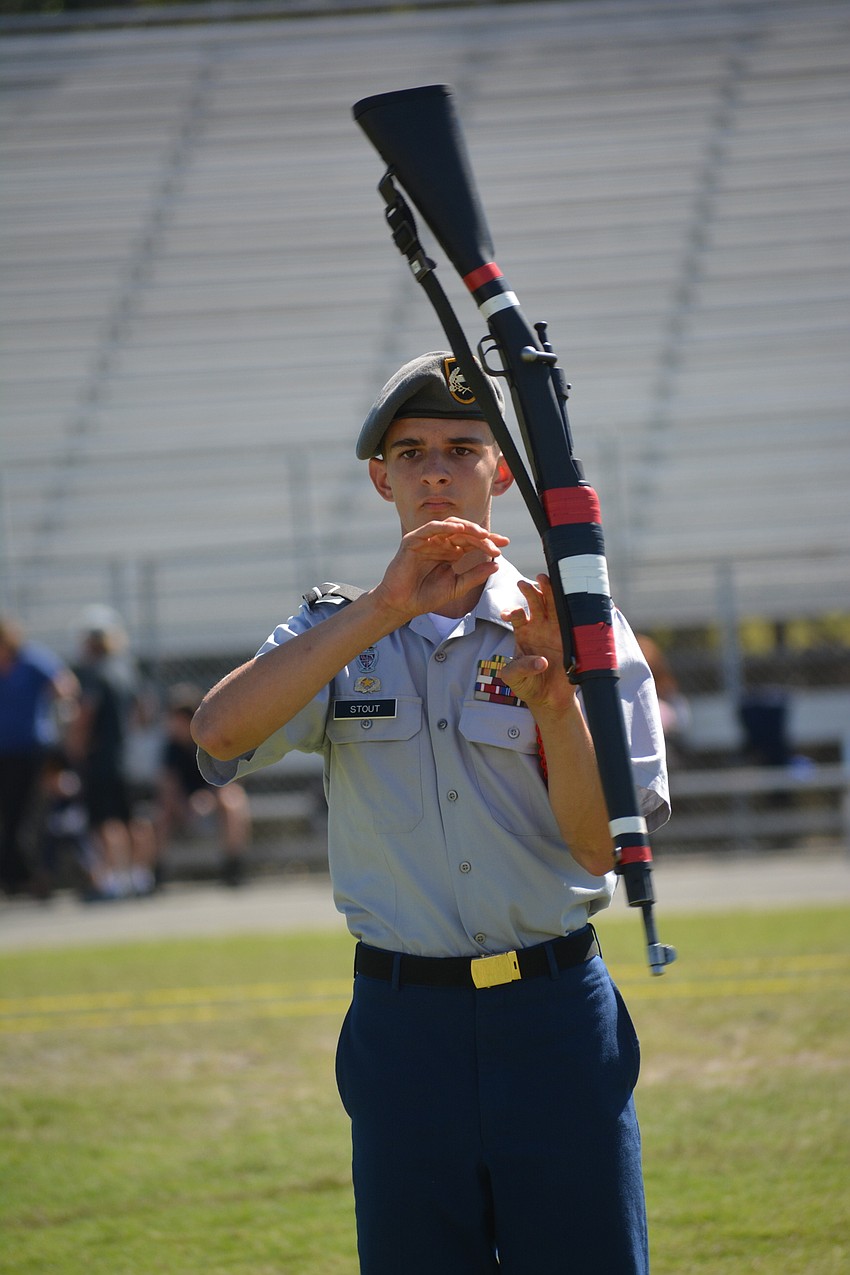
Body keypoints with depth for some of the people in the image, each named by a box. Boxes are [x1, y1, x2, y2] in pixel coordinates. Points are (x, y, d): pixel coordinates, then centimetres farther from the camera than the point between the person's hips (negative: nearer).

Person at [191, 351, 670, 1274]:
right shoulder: (335, 636, 7)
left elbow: (599, 846, -5)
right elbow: (219, 732, -15)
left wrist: (556, 702, -21)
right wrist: (383, 609, -20)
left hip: (556, 1019, -1)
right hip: (400, 1018, 1)